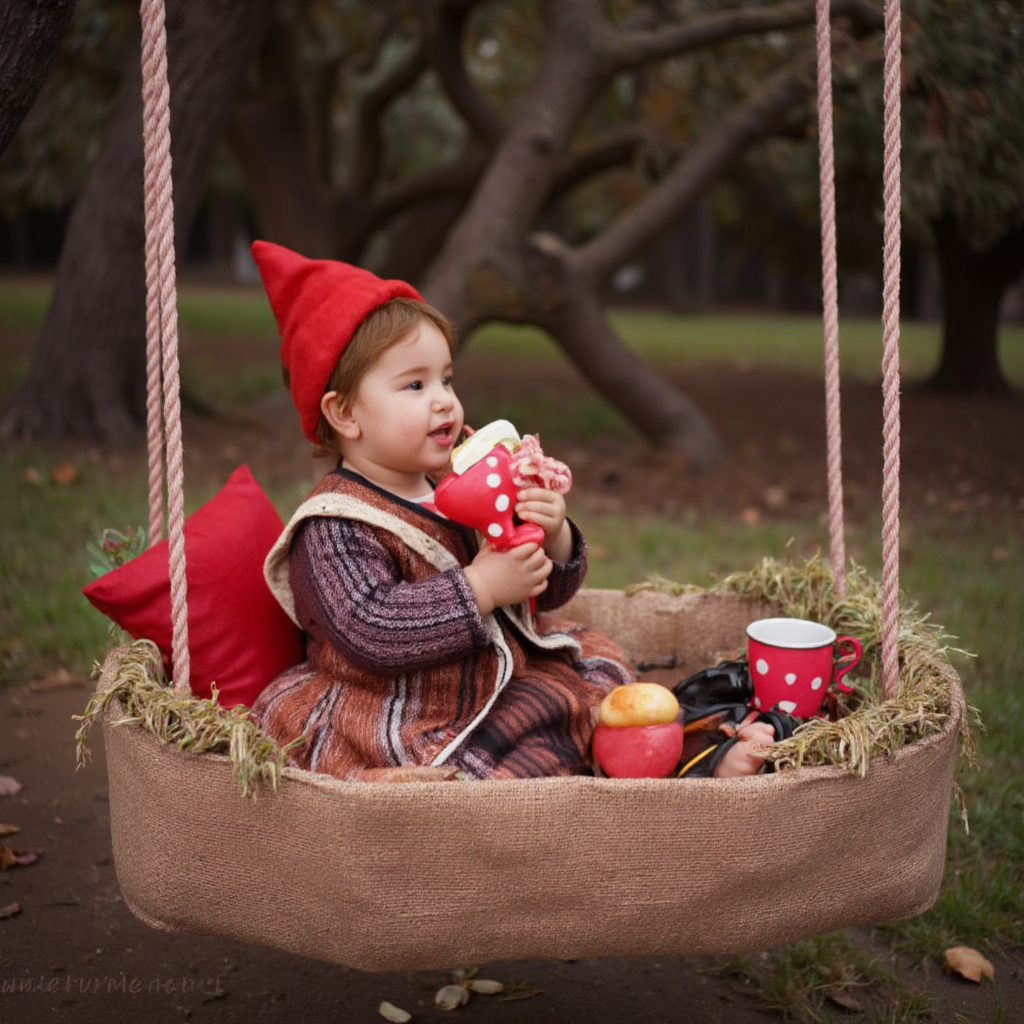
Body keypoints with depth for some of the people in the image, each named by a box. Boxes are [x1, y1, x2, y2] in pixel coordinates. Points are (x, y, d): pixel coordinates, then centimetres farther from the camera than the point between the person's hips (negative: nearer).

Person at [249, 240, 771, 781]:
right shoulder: (333, 525, -14)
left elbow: (545, 589, 10)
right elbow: (367, 632, -28)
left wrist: (553, 537, -14)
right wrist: (480, 588, -26)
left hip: (501, 674, 9)